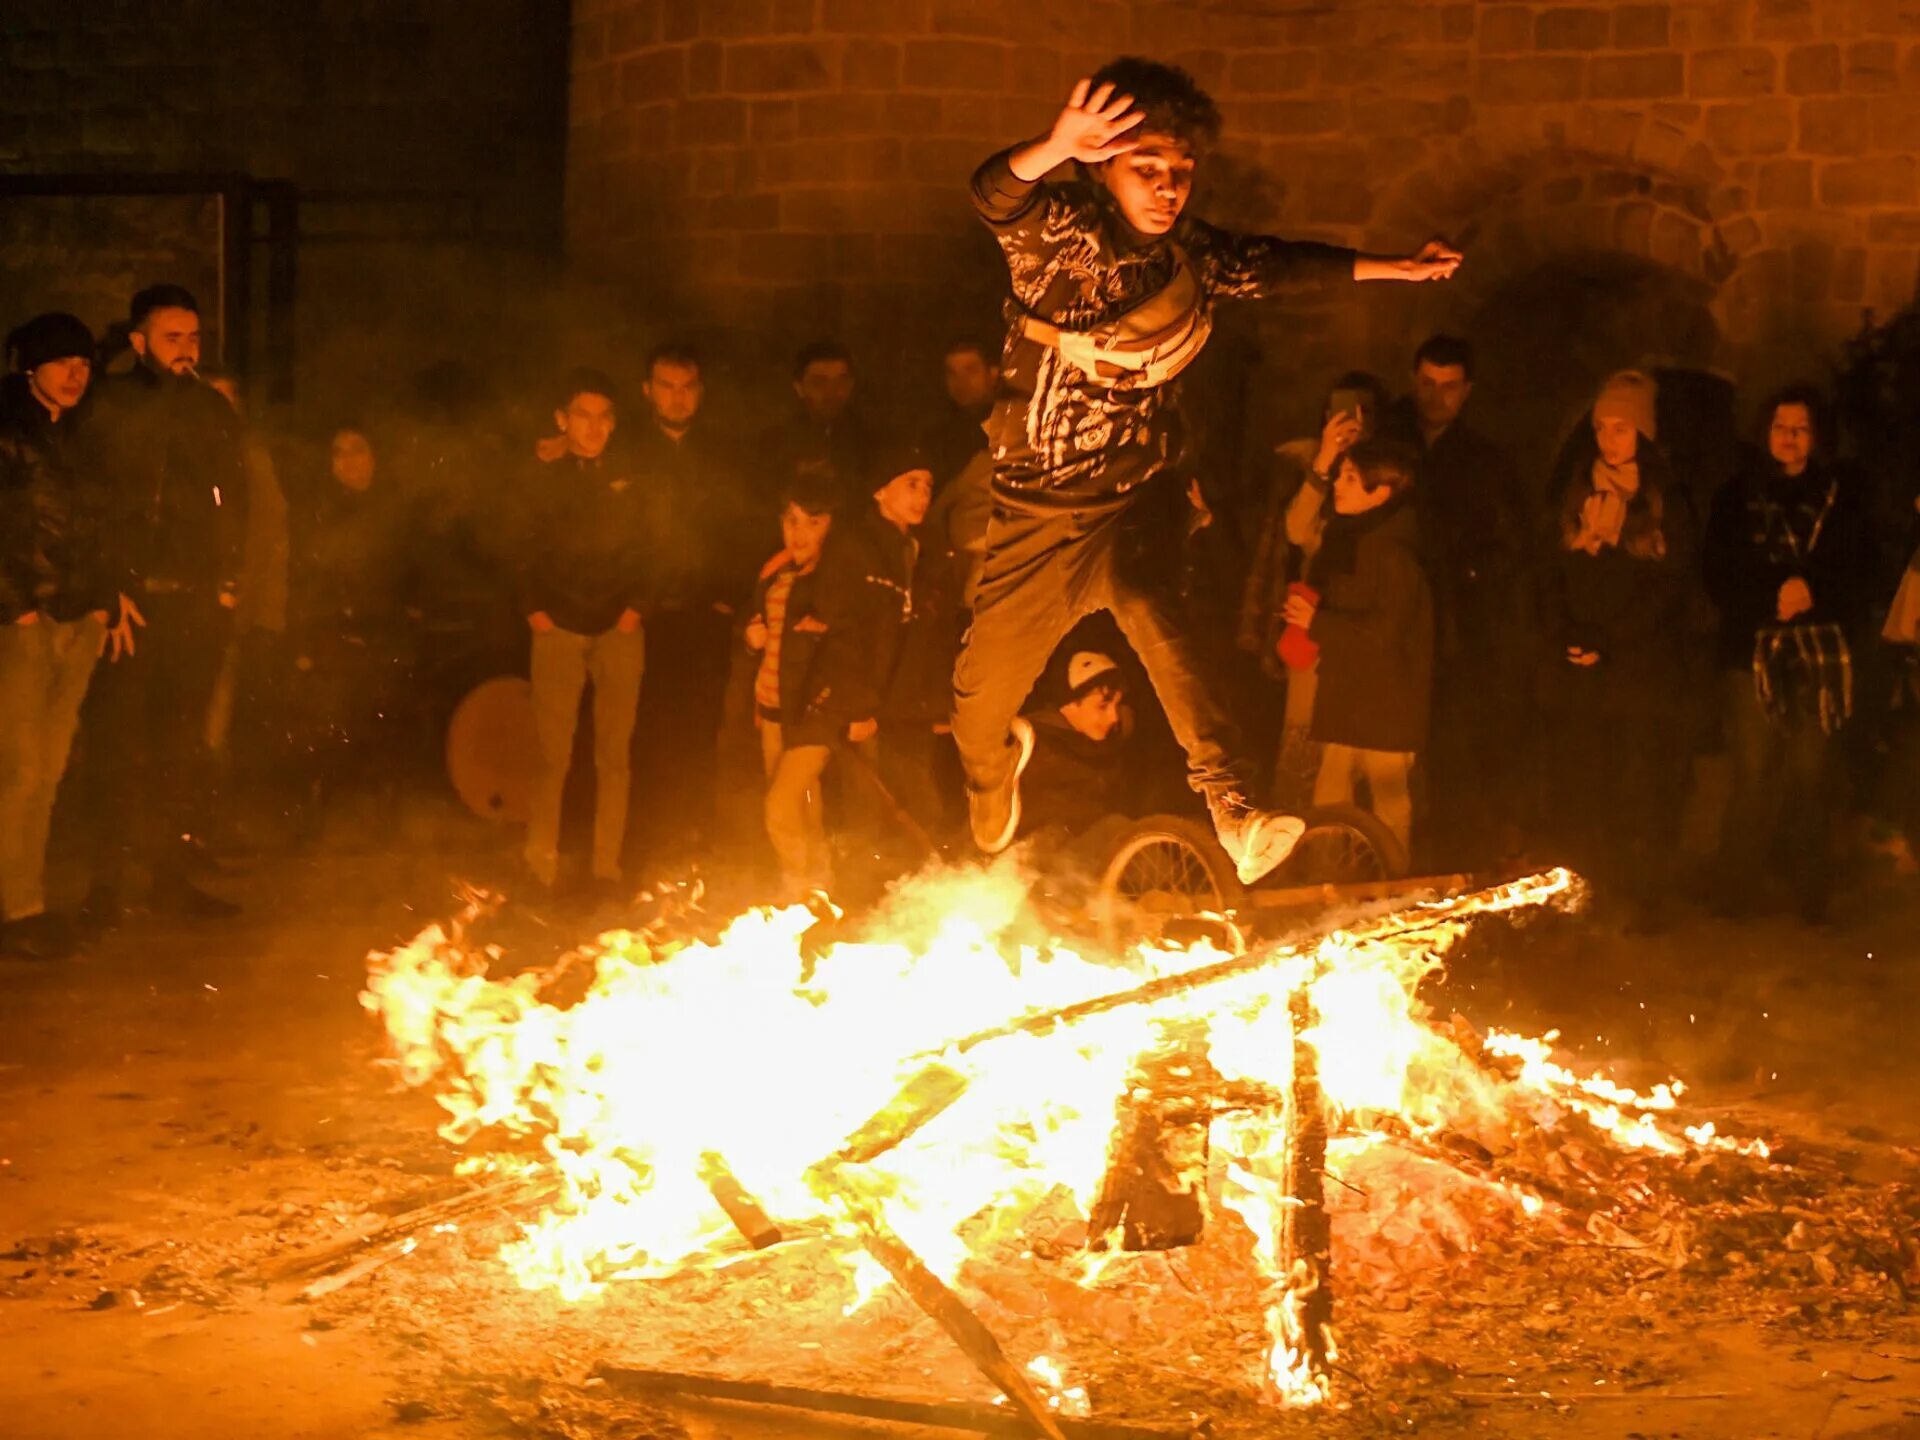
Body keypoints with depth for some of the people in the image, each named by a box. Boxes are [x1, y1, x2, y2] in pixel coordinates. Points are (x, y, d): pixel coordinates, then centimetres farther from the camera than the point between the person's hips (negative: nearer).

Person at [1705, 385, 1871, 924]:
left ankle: (1812, 901, 4)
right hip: (1753, 653, 0)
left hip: (1821, 656, 0)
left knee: (1813, 776, -3)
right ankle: (1739, 899, 2)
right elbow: (1720, 577, 5)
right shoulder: (1739, 495, 9)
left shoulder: (1840, 495, 9)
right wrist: (1772, 601, -10)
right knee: (1756, 776, -5)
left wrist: (1812, 591, -11)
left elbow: (1858, 573, 6)